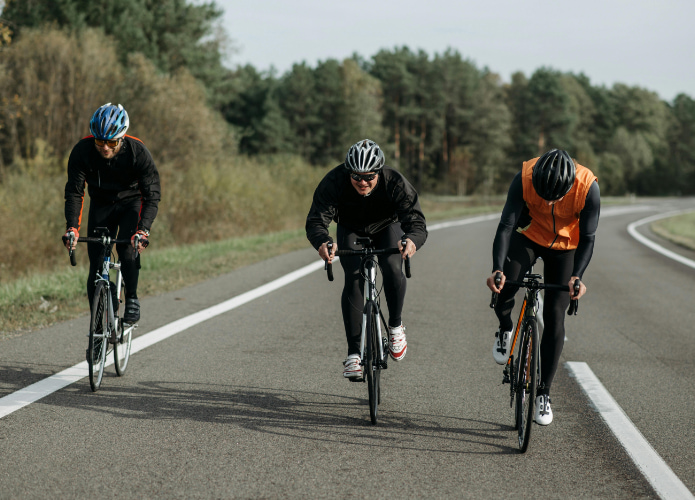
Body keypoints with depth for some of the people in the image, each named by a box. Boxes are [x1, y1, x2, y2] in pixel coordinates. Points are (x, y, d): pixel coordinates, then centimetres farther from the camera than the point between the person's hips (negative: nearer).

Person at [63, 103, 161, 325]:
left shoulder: (138, 152, -28)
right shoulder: (82, 151, -23)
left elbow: (152, 195, -28)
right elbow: (74, 192, -19)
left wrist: (143, 230, -42)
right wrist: (72, 227, -33)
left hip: (131, 202, -2)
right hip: (101, 204, 2)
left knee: (127, 246, -28)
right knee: (96, 264, -6)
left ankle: (132, 299, -8)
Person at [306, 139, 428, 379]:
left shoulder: (395, 183, -36)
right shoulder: (334, 182, -35)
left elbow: (417, 221, -43)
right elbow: (316, 220, -40)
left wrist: (412, 240, -67)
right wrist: (323, 242, -64)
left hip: (387, 227, 0)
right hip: (351, 230, 0)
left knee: (392, 269, -27)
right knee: (354, 280, -19)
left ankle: (395, 326, -1)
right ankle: (353, 354, -13)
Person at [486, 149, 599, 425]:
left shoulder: (588, 187, -32)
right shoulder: (525, 178, -32)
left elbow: (587, 238, -24)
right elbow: (506, 226, -31)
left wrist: (577, 277, -39)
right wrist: (497, 269, -45)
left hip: (565, 246, 0)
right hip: (529, 236, 0)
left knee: (554, 317, -4)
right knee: (503, 287, -26)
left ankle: (543, 392, 8)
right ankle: (505, 329, 10)